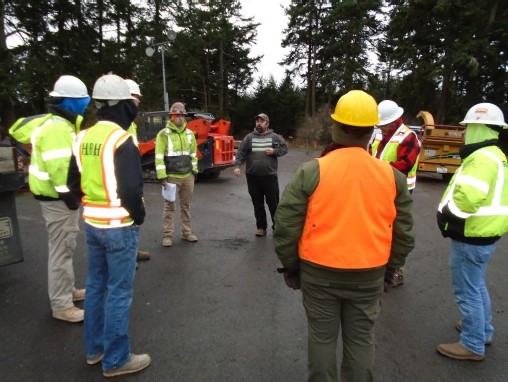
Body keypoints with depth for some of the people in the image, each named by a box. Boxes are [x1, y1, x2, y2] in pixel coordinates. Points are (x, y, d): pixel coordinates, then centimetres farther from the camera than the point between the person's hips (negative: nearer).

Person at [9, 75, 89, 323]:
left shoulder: (53, 122, 13)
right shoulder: (57, 128, -20)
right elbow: (59, 168, -27)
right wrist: (69, 197, -20)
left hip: (59, 195, 11)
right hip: (59, 198, -11)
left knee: (63, 247, 20)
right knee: (61, 249, -3)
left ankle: (67, 290, 35)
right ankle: (61, 305, 8)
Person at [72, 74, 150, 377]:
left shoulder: (84, 138, 7)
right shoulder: (121, 140, -19)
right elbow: (130, 189, -24)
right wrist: (139, 216, -8)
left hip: (91, 223, 8)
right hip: (119, 227, -8)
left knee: (96, 285, 19)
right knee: (119, 292, 3)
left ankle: (95, 348, 34)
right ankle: (116, 360, 17)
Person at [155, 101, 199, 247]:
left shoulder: (189, 133, 10)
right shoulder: (163, 134, -6)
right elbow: (159, 157, -10)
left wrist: (194, 170, 10)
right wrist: (162, 176, -15)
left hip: (188, 176, 5)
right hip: (171, 177, -4)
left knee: (186, 206, 13)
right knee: (169, 207, 2)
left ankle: (187, 233, 23)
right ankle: (167, 235, 11)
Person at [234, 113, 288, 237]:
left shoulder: (274, 137, 6)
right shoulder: (249, 137, 7)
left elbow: (285, 148, 9)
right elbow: (241, 153, 2)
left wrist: (275, 151, -8)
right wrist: (237, 166, -11)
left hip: (270, 176, -1)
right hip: (253, 176, 2)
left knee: (274, 203, 4)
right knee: (258, 204, 10)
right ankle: (261, 227, 21)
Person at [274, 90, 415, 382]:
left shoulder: (311, 172, -15)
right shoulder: (392, 176, -6)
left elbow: (286, 227, -11)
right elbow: (404, 235, 2)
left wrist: (291, 267, 4)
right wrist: (389, 271, 16)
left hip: (319, 273, -1)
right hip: (369, 276, 2)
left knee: (322, 337, 17)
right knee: (361, 340, 19)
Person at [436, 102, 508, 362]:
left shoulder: (481, 158, -22)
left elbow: (468, 197, -33)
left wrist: (445, 215, -15)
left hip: (472, 236, -11)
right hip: (484, 232, 11)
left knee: (467, 290, 2)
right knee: (476, 285, 24)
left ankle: (473, 345, 16)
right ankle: (483, 330, 40)